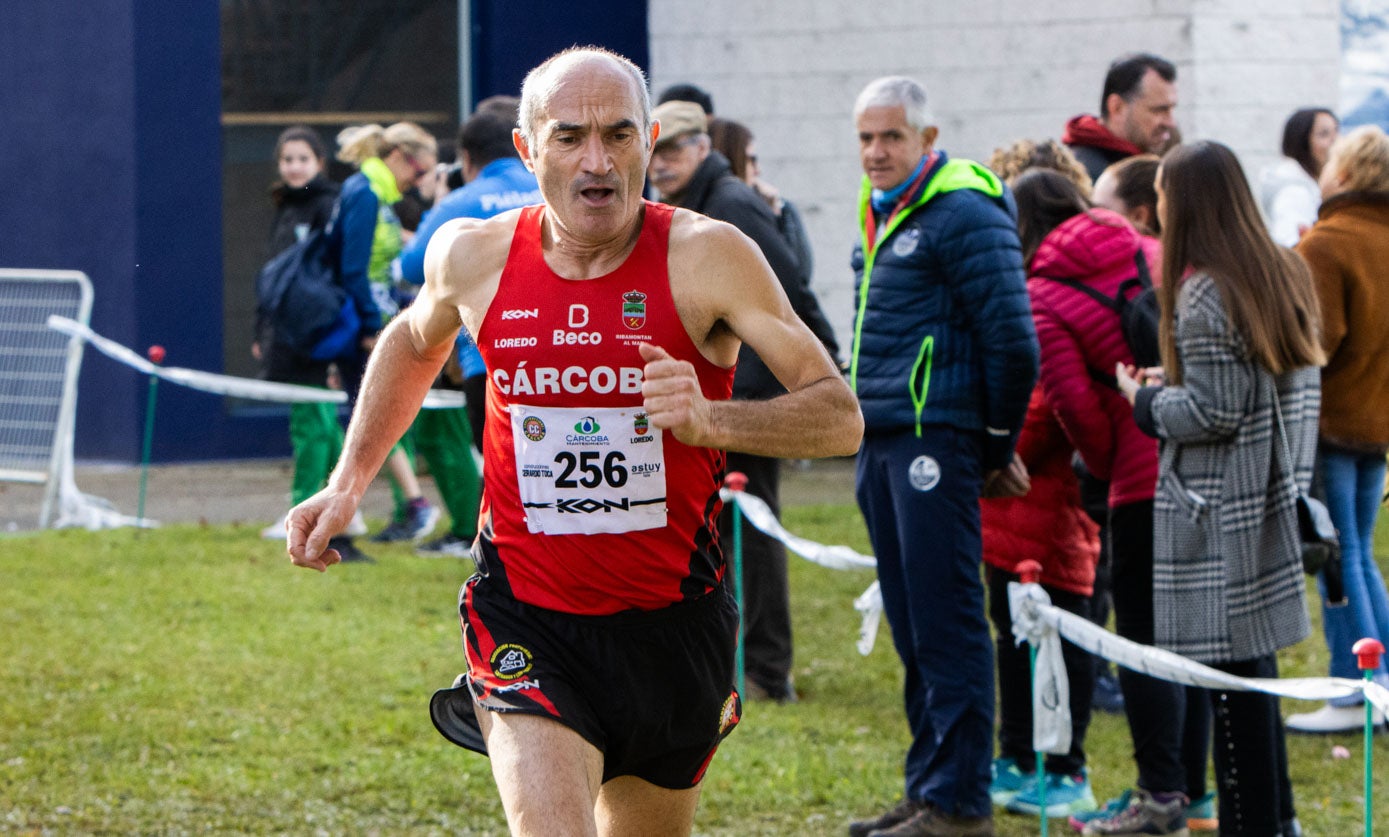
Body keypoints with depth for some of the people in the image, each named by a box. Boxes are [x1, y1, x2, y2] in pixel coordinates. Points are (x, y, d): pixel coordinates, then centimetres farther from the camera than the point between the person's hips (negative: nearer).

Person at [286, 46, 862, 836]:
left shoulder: (709, 256, -13)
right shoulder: (473, 255, -4)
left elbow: (841, 417, -16)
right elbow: (415, 342, 22)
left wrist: (710, 420, -32)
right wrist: (348, 482, 15)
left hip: (673, 623, 0)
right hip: (526, 623, 0)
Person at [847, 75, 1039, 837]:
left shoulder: (964, 216, -13)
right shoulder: (882, 215, 16)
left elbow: (1012, 341, -15)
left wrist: (998, 447, -6)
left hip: (935, 441, -9)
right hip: (881, 444, 9)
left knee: (947, 624, -7)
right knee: (912, 628, 13)